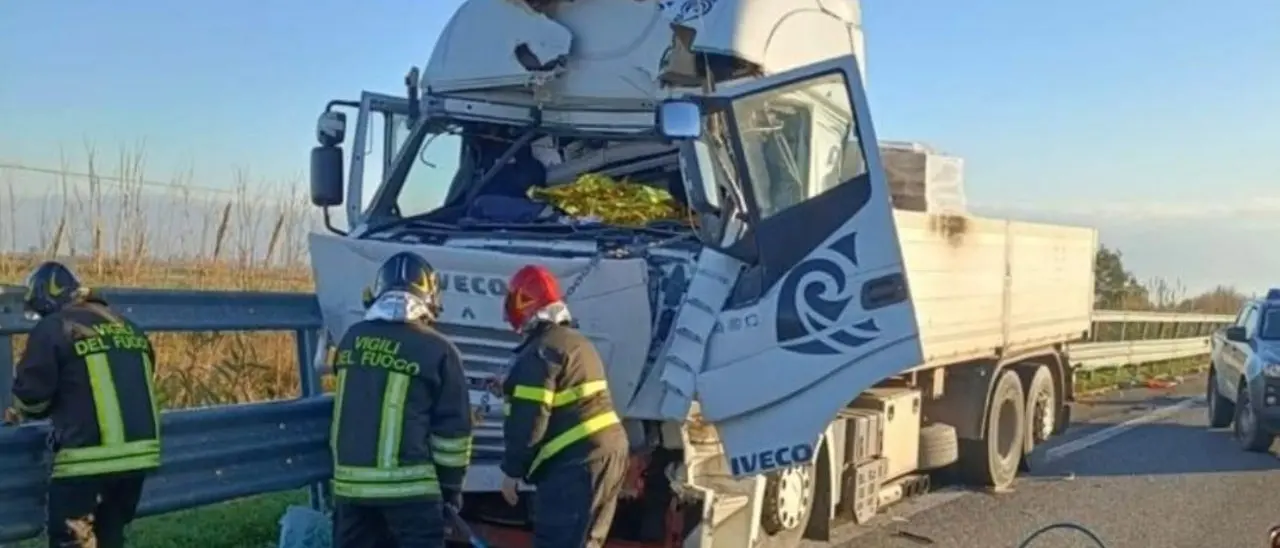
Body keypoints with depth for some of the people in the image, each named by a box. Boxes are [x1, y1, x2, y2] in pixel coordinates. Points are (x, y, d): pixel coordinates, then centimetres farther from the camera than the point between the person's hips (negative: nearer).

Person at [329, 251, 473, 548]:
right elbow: (452, 427, -5)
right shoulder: (436, 349, -8)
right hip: (408, 486, -5)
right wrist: (451, 485, 5)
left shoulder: (351, 340, 7)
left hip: (350, 482, 5)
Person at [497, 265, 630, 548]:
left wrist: (512, 470, -7)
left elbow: (528, 419, -15)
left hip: (575, 461, -10)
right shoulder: (579, 343, 18)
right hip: (608, 448, 10)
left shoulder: (539, 352, -12)